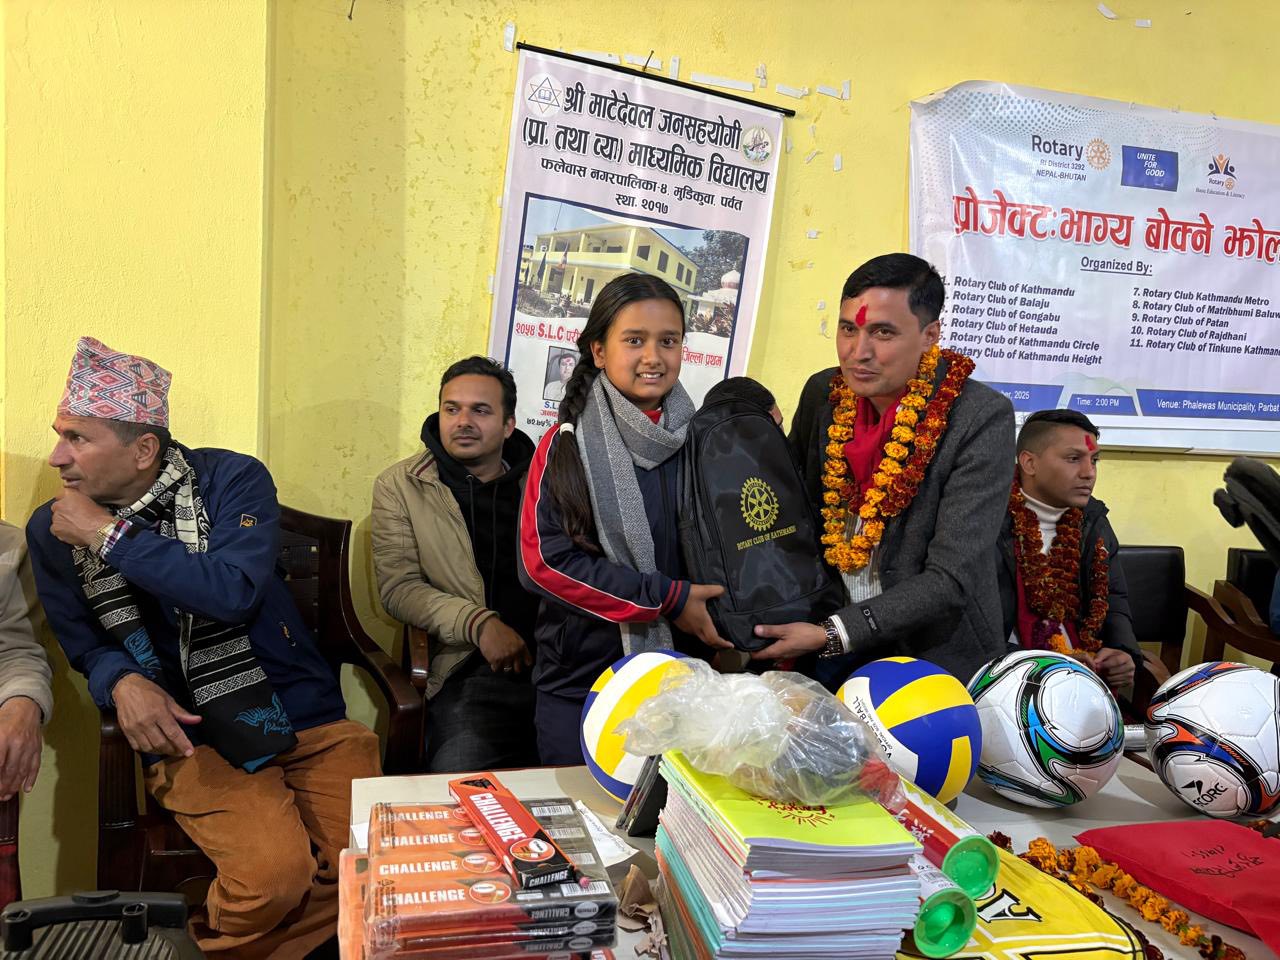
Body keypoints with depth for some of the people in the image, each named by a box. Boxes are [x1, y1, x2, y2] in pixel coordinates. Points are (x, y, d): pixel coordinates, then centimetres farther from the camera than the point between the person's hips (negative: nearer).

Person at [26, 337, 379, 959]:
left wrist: (111, 535, -16)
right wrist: (122, 681, -10)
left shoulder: (233, 479, -5)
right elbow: (83, 644, 13)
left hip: (305, 717, 1)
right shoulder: (52, 529, 5)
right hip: (190, 736, 0)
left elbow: (233, 592, -21)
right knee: (274, 871, -27)